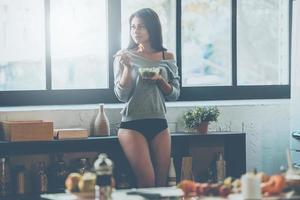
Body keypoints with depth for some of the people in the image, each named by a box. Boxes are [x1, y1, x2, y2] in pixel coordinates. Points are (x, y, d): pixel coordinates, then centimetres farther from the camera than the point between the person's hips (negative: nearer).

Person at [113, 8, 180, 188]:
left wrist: (160, 80, -9)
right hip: (132, 125, -3)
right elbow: (122, 96, -4)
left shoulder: (167, 58, 7)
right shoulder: (124, 57, 1)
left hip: (159, 124, 3)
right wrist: (127, 67, -15)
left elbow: (175, 95, 9)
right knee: (147, 184, -12)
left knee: (162, 184, 2)